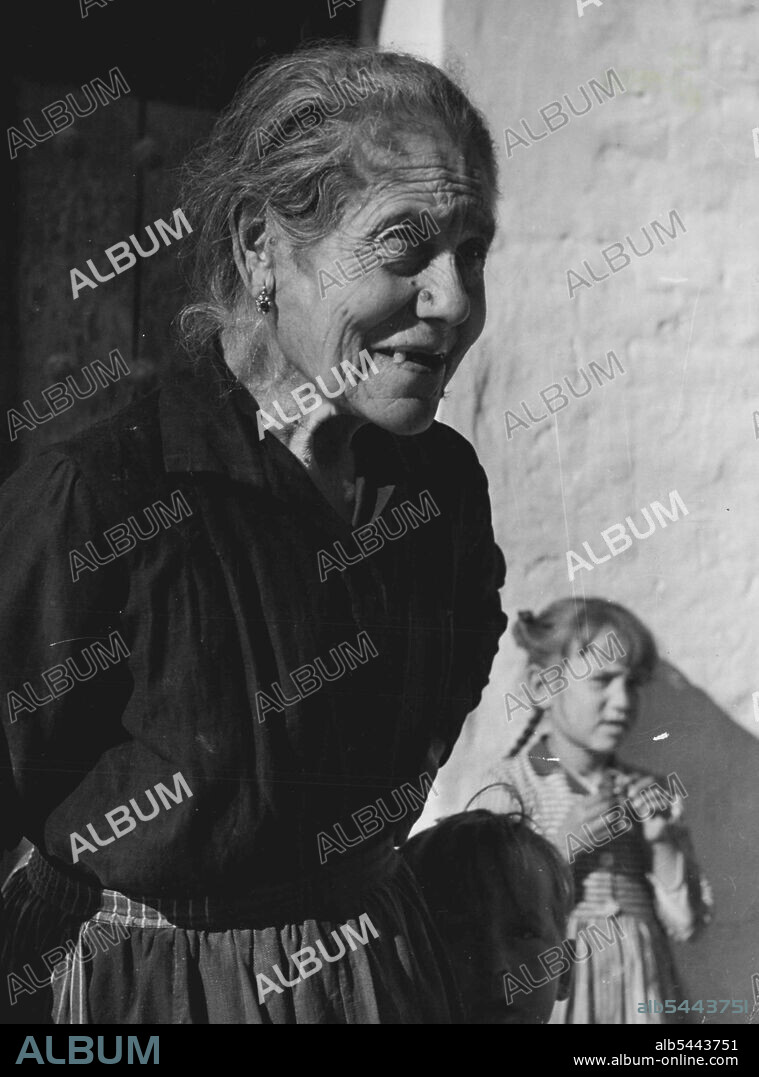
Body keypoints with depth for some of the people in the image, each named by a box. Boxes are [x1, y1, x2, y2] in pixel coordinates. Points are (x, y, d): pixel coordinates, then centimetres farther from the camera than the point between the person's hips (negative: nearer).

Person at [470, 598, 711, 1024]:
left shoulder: (652, 795, 6)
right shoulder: (506, 791, -4)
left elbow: (688, 925, 6)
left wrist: (663, 844, -6)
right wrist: (559, 849, -16)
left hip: (641, 999, 3)